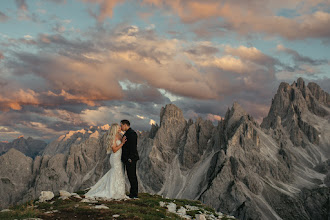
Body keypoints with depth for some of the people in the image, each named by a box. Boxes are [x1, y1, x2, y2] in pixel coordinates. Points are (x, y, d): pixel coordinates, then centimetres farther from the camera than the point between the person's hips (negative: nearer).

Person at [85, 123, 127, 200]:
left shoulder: (119, 136, 10)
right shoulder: (113, 137, -16)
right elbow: (114, 150, -19)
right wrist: (122, 143, -22)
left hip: (119, 158, 9)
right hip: (115, 158, -9)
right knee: (117, 175, -3)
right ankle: (114, 194, 5)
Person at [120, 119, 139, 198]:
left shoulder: (132, 133, -14)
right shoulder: (127, 133, 18)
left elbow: (133, 146, -20)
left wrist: (130, 158, -22)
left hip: (130, 159, -10)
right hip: (128, 159, 10)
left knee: (132, 176, -6)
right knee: (131, 176, 12)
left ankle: (134, 194, -1)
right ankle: (133, 193, 17)